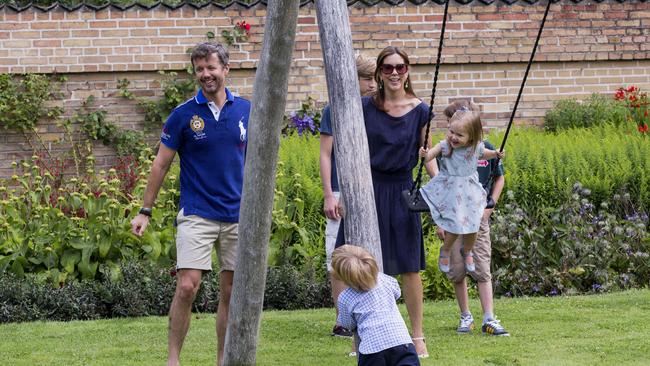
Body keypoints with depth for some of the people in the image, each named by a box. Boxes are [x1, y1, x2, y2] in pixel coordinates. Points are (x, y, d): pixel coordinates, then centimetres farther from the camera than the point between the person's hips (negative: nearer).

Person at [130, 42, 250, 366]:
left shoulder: (246, 111, 4)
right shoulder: (183, 115, -3)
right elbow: (161, 163, 2)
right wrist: (145, 211, 1)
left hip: (238, 216, 3)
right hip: (196, 214, -3)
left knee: (231, 292, 6)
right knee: (187, 287, -12)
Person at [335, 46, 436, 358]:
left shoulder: (420, 111, 0)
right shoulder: (365, 107, -1)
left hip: (402, 191, 0)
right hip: (368, 189, 0)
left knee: (409, 268, 2)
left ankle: (417, 336, 13)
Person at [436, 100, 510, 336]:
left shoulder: (486, 149, 0)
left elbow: (499, 179, 14)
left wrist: (490, 204, 1)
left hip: (478, 217, 0)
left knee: (482, 268, -3)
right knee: (457, 269, 3)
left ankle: (489, 319, -4)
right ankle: (465, 317, 16)